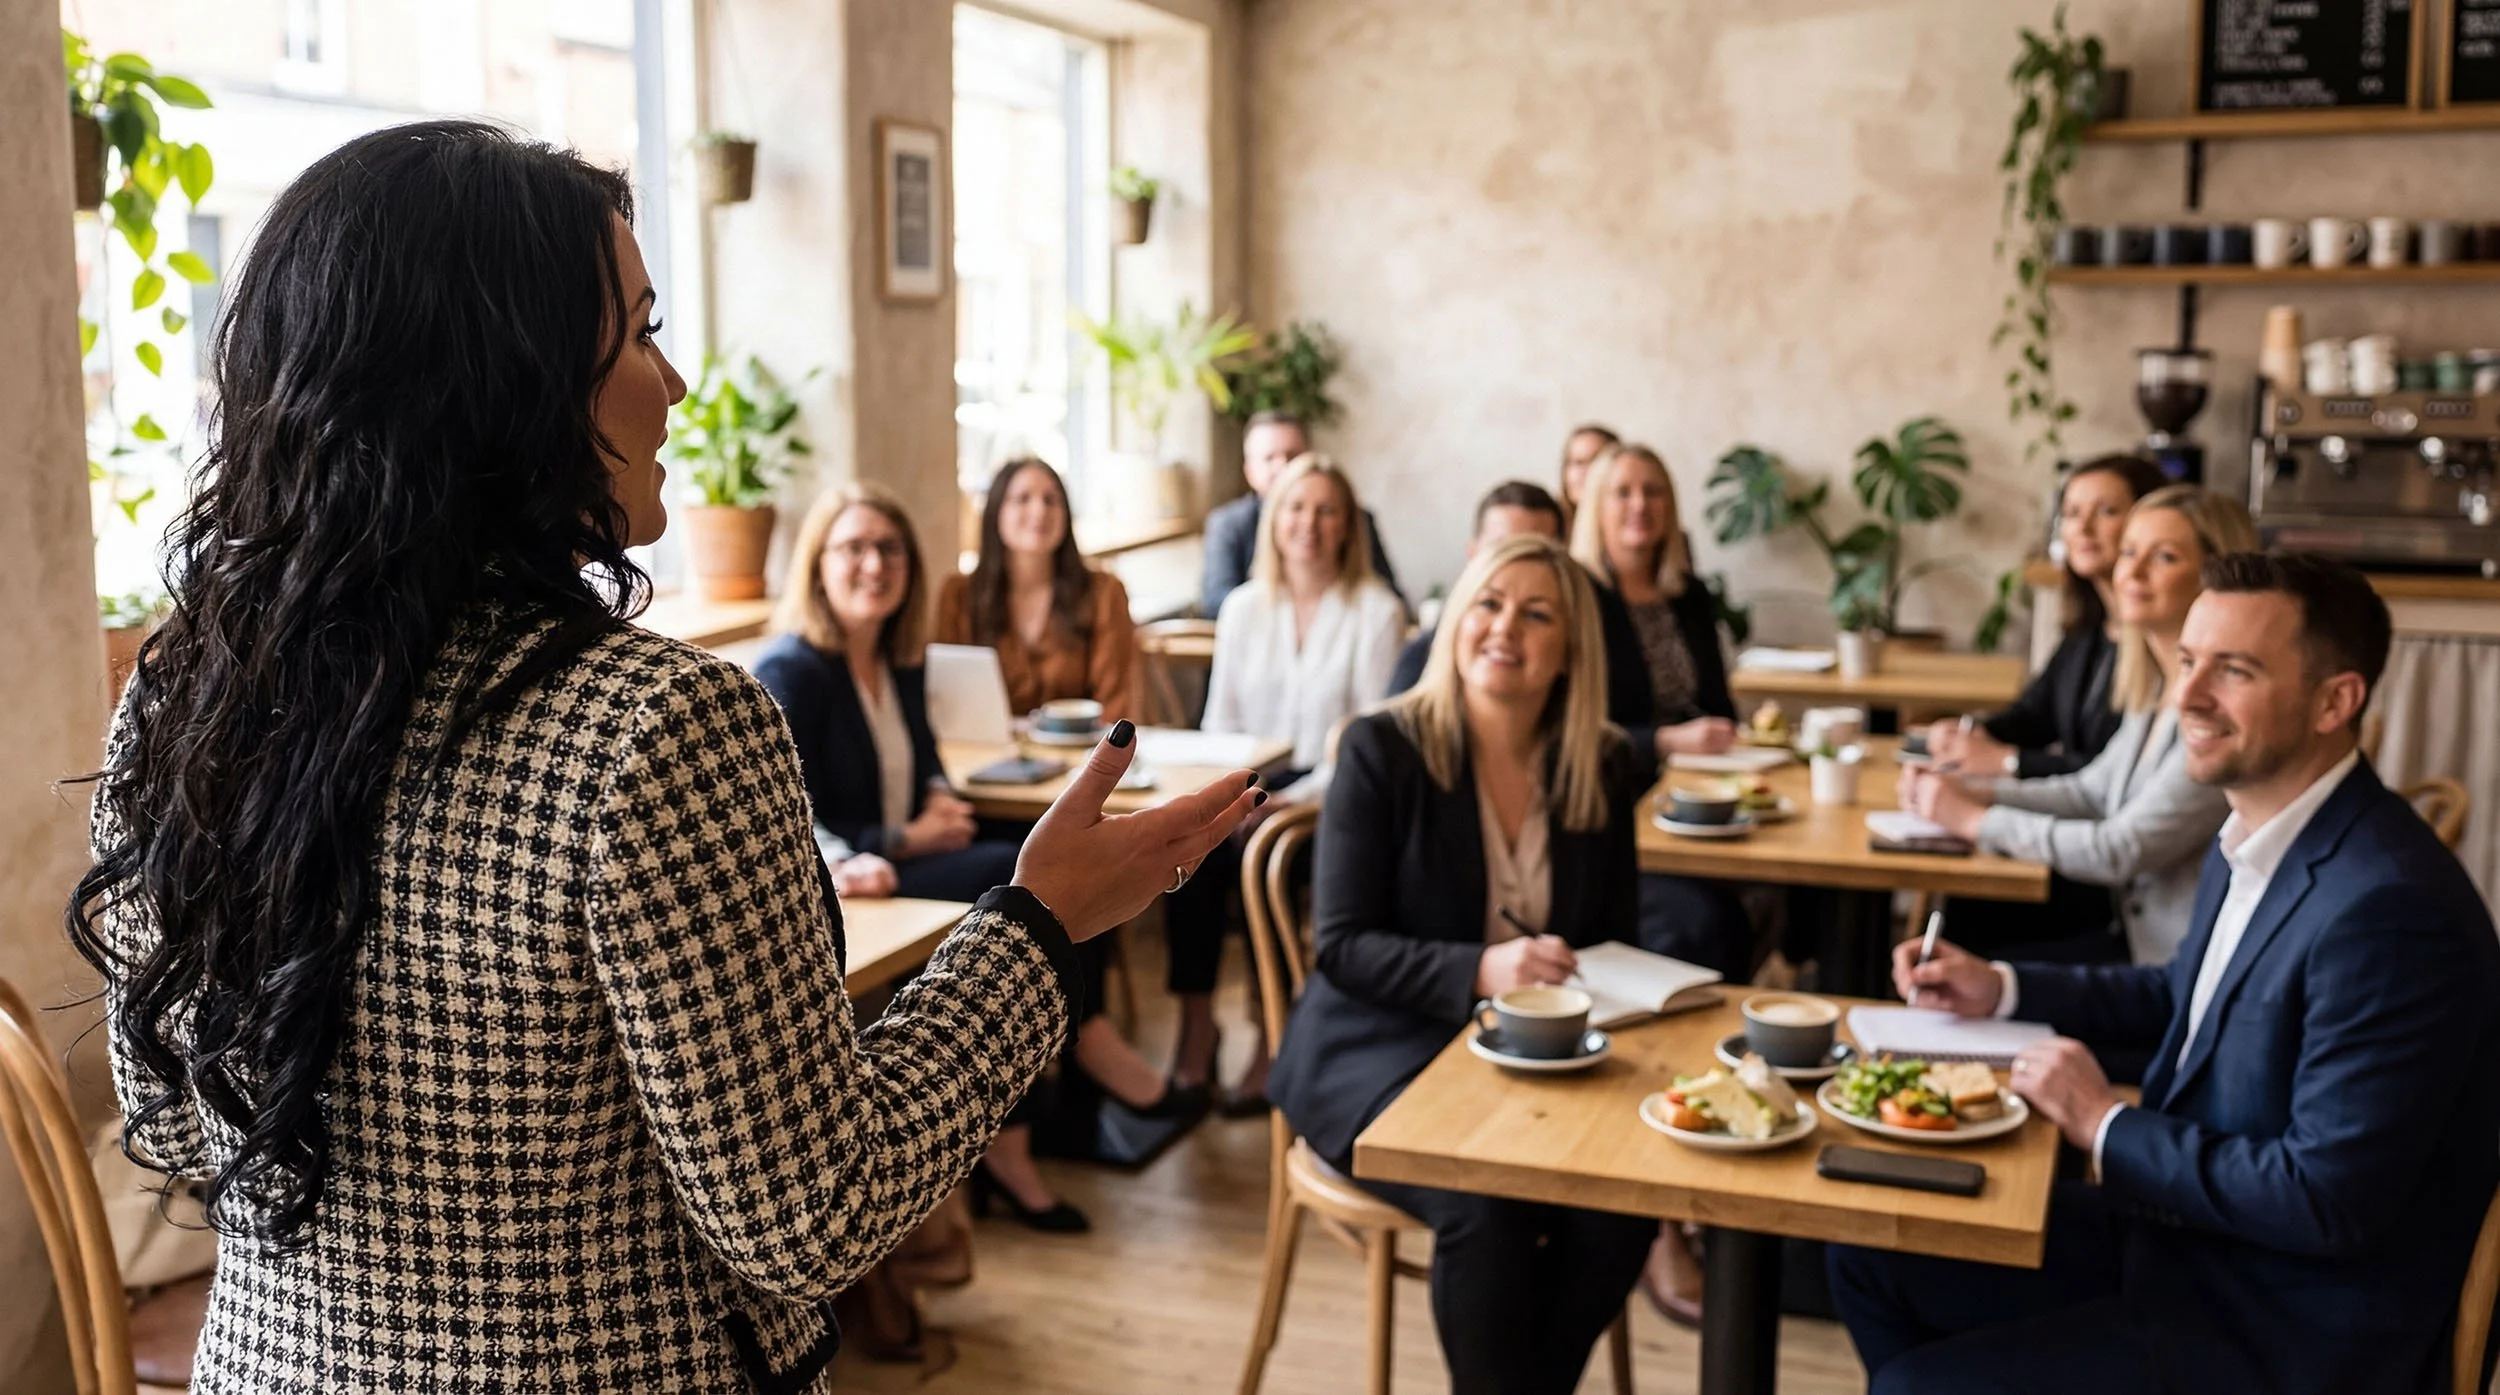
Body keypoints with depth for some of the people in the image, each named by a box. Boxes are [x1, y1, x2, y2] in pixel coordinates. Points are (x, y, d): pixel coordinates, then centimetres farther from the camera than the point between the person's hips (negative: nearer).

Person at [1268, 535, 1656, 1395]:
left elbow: (1611, 938, 11)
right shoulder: (1382, 748, -9)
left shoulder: (1603, 767, 3)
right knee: (1483, 1202, -30)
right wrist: (1480, 970, -28)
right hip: (1382, 1046, -4)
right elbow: (1342, 948, -12)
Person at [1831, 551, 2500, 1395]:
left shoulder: (2389, 907, -28)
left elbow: (2327, 1198, -28)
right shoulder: (2253, 839, 2)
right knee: (1873, 1262, 9)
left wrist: (2106, 1128, -17)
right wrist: (2002, 992, 10)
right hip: (2189, 1226, 9)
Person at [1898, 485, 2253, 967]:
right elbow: (2092, 790, 17)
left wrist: (1975, 820, -14)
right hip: (2136, 924, 8)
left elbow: (2121, 852, -23)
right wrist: (1971, 792, 2)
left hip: (2177, 959, -8)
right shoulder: (2158, 690, 6)